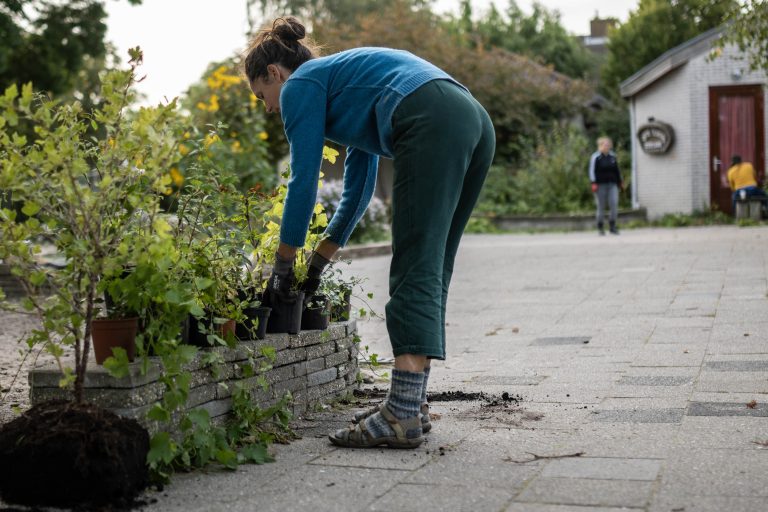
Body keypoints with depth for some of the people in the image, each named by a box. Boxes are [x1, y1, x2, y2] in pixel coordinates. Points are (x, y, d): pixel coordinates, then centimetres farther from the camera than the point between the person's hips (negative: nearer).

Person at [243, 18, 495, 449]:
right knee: (431, 275, 9)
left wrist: (283, 264, 18)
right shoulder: (344, 80, 36)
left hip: (432, 126, -9)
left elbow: (304, 180, 8)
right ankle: (413, 405, 11)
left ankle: (402, 418, -17)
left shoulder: (302, 84, 11)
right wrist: (320, 260, 40)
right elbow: (359, 188, 37)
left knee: (415, 275, -13)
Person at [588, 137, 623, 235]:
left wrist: (620, 182, 20)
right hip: (601, 185, -4)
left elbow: (617, 170, 20)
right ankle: (600, 227, 13)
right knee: (601, 207, 2)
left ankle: (612, 226, 5)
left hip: (612, 184, 4)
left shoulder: (612, 156, 12)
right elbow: (592, 171, -7)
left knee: (614, 205, -6)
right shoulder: (595, 157, -4)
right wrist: (594, 183, -15)